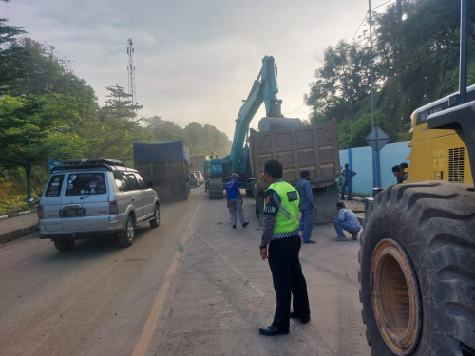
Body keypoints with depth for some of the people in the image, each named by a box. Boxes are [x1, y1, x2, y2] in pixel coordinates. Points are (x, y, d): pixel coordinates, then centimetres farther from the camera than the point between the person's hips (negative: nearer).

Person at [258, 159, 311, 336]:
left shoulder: (273, 191, -17)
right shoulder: (291, 188, 9)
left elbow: (269, 222, -19)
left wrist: (263, 244, -13)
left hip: (280, 243, -9)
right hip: (294, 239, 9)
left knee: (282, 283, -1)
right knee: (296, 276, 19)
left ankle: (281, 324, 9)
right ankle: (303, 312, 33)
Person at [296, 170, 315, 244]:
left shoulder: (299, 183, 12)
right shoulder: (306, 183, -15)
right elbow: (309, 195, -20)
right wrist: (313, 203, -13)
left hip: (302, 205, 9)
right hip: (307, 205, -9)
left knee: (303, 221, 20)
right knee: (308, 222, -3)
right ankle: (306, 238, -1)